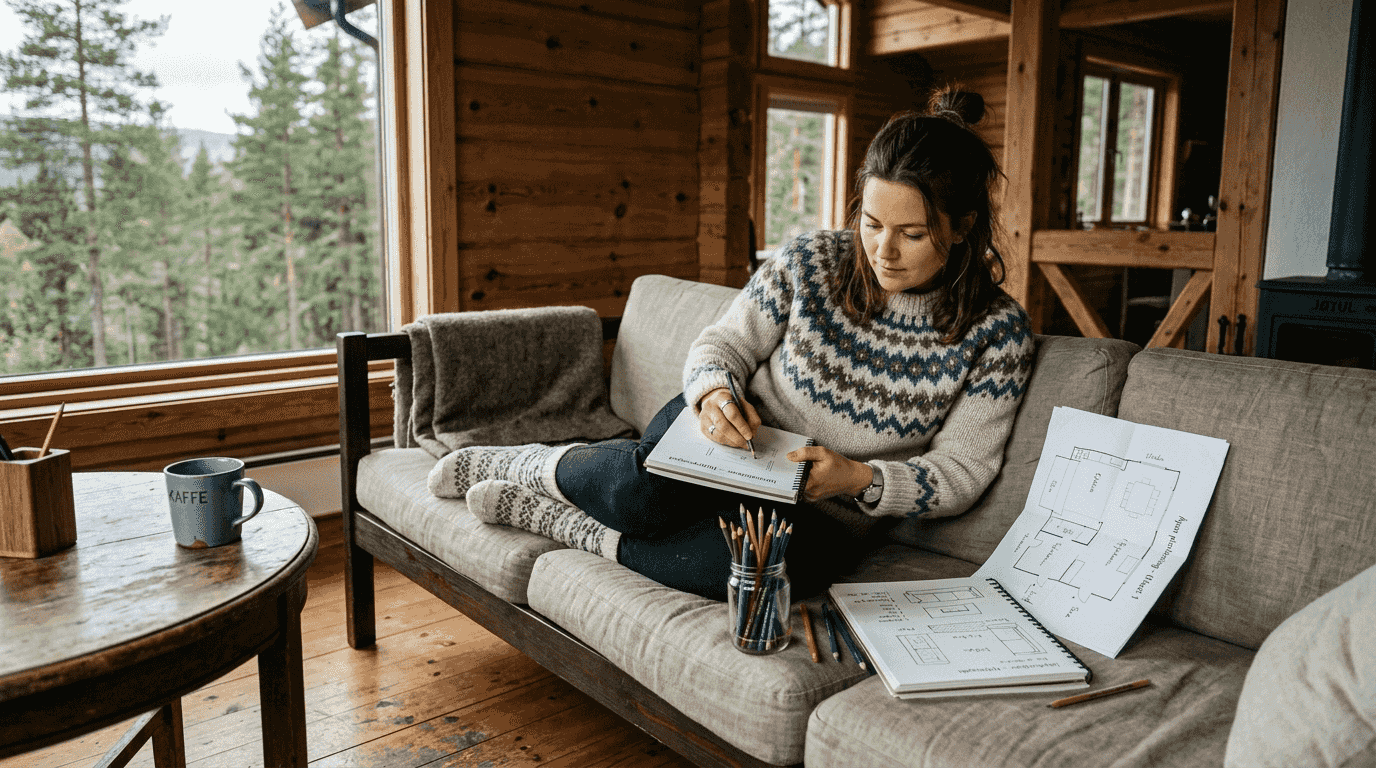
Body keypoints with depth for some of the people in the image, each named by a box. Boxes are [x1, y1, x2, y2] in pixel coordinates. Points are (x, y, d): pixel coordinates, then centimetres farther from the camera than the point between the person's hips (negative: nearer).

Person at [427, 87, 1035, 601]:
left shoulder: (997, 332, -9)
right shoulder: (812, 264, -8)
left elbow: (958, 474, -7)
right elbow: (719, 346, 0)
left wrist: (858, 478, -25)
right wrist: (715, 391, -25)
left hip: (825, 518, 0)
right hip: (730, 441, 1)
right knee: (646, 488, -35)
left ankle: (570, 527, -16)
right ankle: (534, 465, -1)